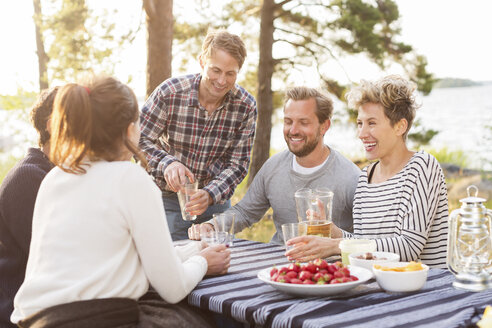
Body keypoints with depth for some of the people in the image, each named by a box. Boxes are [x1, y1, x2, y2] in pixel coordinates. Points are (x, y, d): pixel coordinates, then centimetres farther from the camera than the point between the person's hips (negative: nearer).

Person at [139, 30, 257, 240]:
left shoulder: (246, 106, -10)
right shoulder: (169, 92, -16)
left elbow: (237, 165, -8)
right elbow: (139, 140, -12)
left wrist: (210, 195, -25)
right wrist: (167, 163, -32)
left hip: (216, 198, 2)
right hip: (168, 198, -2)